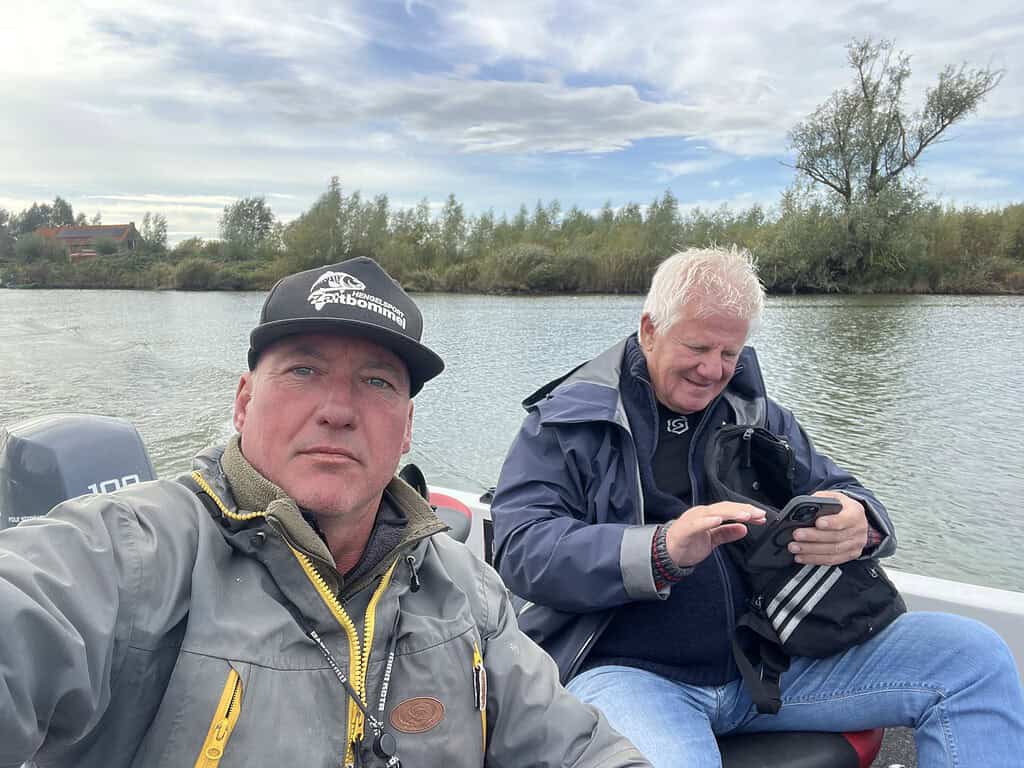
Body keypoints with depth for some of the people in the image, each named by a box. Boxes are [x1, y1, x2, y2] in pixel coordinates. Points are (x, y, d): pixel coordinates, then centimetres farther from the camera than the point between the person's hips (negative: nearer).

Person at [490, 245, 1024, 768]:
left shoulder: (754, 411, 13)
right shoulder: (566, 421, -3)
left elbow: (837, 490, 10)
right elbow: (523, 550, -14)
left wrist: (858, 523, -17)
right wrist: (663, 551, -30)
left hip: (769, 661, 5)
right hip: (628, 668, -5)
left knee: (973, 655, -3)